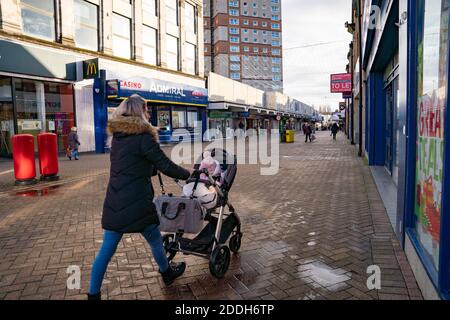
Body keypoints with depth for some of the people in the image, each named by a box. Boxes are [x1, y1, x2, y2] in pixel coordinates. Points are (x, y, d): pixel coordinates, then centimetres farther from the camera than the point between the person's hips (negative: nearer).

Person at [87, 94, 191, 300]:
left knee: (106, 249, 13)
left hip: (114, 205, 7)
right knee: (155, 241, 18)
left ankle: (93, 294, 22)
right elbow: (165, 166, -11)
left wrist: (156, 169, 24)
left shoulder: (117, 136, 10)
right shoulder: (143, 137, -14)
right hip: (137, 205, -6)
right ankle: (166, 273, 40)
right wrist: (187, 174, 5)